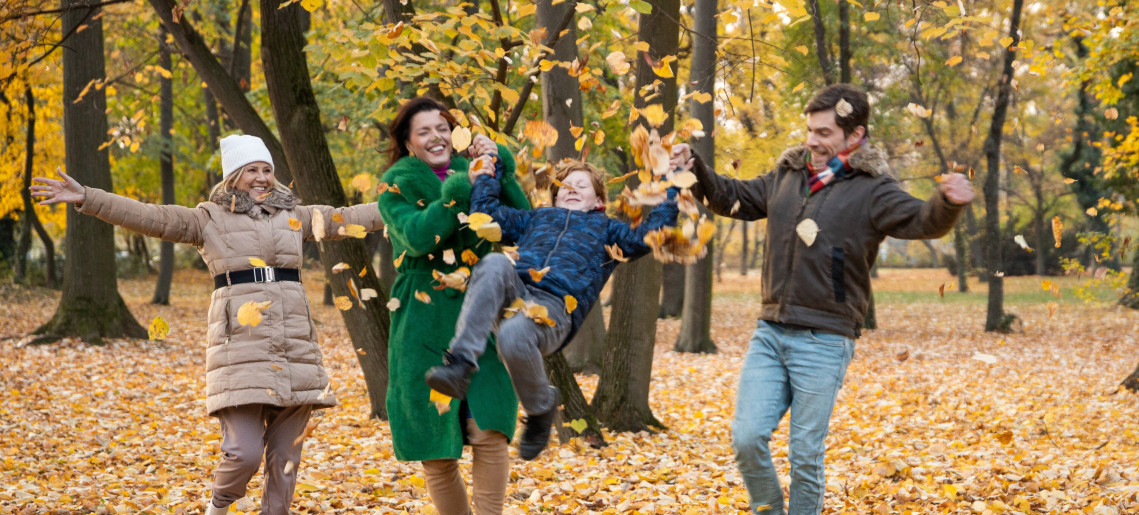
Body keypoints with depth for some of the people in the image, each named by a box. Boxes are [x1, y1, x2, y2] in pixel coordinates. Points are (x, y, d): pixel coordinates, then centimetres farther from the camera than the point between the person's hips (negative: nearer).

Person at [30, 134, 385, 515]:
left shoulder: (292, 215, 17)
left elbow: (346, 218, 22)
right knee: (244, 452, -12)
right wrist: (85, 198, -13)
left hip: (295, 349, 4)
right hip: (242, 347, -4)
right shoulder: (209, 219, 6)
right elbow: (149, 217, -3)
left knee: (285, 455, 3)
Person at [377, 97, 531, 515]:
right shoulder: (397, 186, 2)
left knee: (490, 432, -12)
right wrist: (458, 191, -22)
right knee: (437, 450, 1)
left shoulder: (470, 175, 11)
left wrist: (499, 168, -9)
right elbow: (417, 237, -18)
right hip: (424, 326, -2)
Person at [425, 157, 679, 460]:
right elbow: (486, 213, 38)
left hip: (555, 309, -3)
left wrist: (671, 193, 12)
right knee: (496, 263, -33)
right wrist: (487, 175, 38)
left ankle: (540, 408, -7)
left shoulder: (605, 229, 30)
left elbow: (646, 237, 13)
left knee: (513, 336, -38)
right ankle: (460, 365, -43)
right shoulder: (535, 219, 38)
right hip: (512, 295, 3)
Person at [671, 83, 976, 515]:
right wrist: (696, 171, 11)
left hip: (823, 343, -5)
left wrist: (947, 204, -41)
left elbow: (921, 221, -19)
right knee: (747, 438, -2)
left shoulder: (871, 190, -5)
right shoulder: (789, 175, 12)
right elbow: (734, 198, 25)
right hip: (769, 333, 5)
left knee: (805, 455, 1)